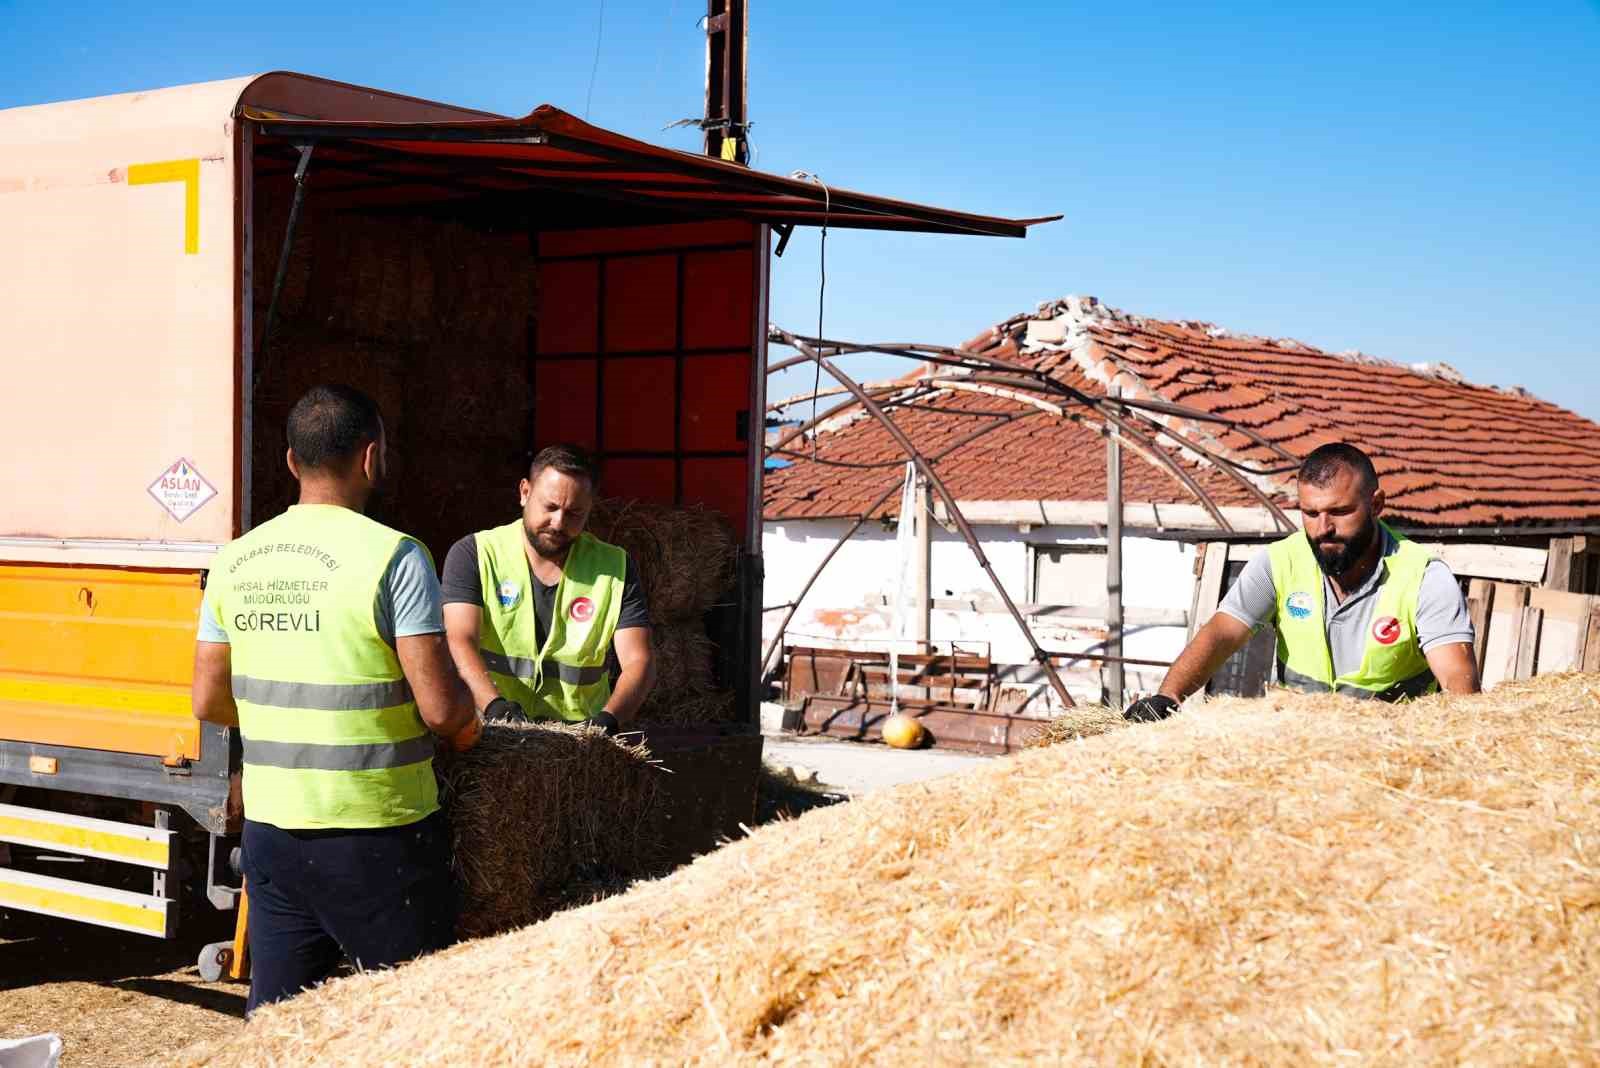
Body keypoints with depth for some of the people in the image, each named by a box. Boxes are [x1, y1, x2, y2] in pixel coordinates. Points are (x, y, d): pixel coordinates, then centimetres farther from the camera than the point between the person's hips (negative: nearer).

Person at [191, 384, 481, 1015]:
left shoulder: (235, 561, 3)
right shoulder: (392, 556, -14)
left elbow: (209, 701, 10)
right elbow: (439, 708, -17)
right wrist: (468, 725, 5)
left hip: (270, 827, 5)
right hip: (377, 834, -5)